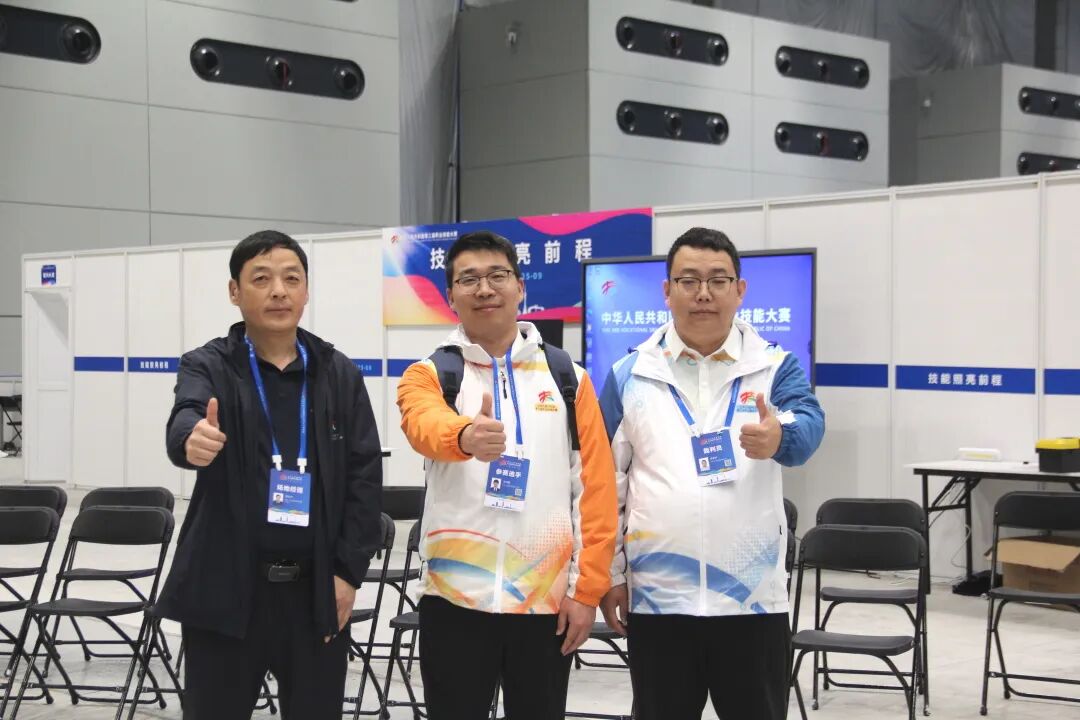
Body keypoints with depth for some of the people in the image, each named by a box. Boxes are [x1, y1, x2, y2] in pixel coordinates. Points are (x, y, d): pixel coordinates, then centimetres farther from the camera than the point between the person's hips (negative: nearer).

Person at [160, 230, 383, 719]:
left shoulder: (340, 374, 6)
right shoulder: (208, 366, -1)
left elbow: (365, 475, 4)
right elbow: (185, 420, -23)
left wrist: (348, 571, -4)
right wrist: (191, 439, -47)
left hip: (317, 588, 2)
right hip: (226, 587, -2)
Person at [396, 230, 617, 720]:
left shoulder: (568, 377, 6)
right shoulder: (429, 374, 1)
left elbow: (596, 487, 3)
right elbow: (425, 426, -23)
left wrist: (587, 588, -3)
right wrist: (466, 436, -46)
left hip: (548, 599, 1)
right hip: (456, 597, -1)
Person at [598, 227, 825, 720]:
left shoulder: (775, 367, 2)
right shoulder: (629, 376, 5)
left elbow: (808, 425, -19)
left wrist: (779, 436, -43)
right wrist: (610, 576, 5)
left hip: (752, 596, 0)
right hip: (656, 596, 1)